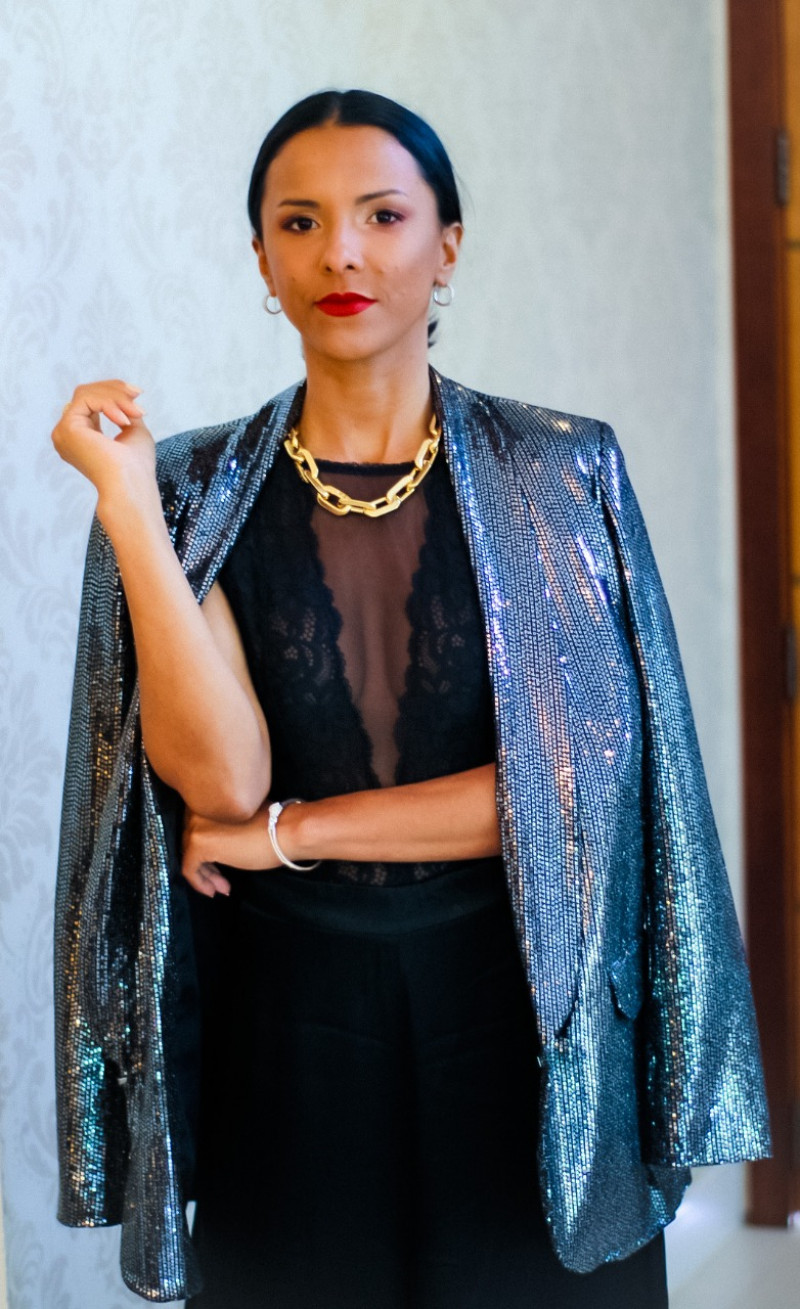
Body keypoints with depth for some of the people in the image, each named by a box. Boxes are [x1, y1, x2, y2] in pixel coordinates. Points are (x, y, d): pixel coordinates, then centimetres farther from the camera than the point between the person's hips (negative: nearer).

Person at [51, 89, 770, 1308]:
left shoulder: (563, 475, -4)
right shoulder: (199, 491, -1)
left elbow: (582, 775, -12)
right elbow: (217, 777, -14)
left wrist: (287, 830, -12)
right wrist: (125, 494, -17)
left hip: (522, 1021, 0)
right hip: (289, 1023, 1)